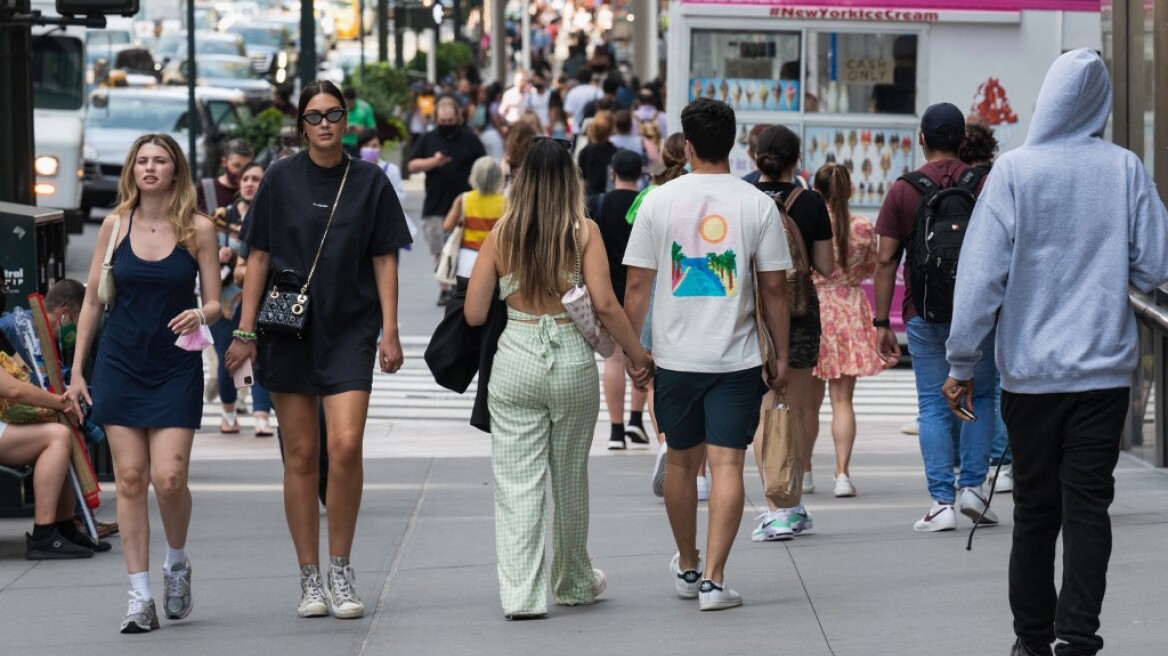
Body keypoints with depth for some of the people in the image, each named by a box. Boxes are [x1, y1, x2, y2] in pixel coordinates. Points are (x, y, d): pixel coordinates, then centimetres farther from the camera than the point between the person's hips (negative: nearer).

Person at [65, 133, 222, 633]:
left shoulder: (197, 229, -2)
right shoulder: (115, 225, 3)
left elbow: (214, 304, 1)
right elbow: (92, 301, 8)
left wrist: (201, 315, -23)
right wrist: (76, 371, 6)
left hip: (176, 368, -2)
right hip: (120, 365, 2)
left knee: (169, 478, -11)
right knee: (130, 479, -1)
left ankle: (177, 562, 18)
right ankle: (140, 597, 4)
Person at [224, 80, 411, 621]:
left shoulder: (370, 182, 3)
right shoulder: (281, 179, 3)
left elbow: (384, 260, 5)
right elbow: (259, 257, 4)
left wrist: (390, 331, -2)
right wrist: (245, 331, 0)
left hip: (350, 329, -1)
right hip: (288, 331, 1)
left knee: (345, 446, -14)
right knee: (301, 454, 2)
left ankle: (340, 572, 0)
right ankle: (309, 578, 11)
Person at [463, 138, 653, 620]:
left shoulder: (501, 235, 0)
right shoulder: (583, 232, -4)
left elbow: (474, 313, 0)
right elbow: (605, 304, -11)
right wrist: (638, 356, 0)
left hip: (515, 362, 0)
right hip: (572, 362, 0)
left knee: (516, 484, 2)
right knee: (570, 478, 16)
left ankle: (521, 593, -5)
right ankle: (573, 582, 31)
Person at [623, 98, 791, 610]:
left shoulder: (659, 202, -3)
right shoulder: (757, 204, -4)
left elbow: (637, 285, -1)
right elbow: (774, 288, -2)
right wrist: (781, 356, 7)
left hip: (675, 356, 2)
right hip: (737, 357, -1)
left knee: (681, 461, 16)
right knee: (727, 463, -3)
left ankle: (687, 567, 31)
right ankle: (713, 580, -10)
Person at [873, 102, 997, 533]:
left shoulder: (902, 191, 0)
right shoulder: (985, 186, 0)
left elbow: (886, 260, -2)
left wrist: (881, 323, 2)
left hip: (924, 315, 0)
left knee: (933, 407, 4)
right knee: (979, 398, 16)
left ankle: (942, 502, -1)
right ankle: (972, 486, 5)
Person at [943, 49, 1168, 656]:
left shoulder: (1015, 170, -6)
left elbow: (981, 273, -7)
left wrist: (963, 363, -1)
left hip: (1030, 372, 0)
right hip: (1106, 370, 0)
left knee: (1035, 509, 10)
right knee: (1088, 508, 1)